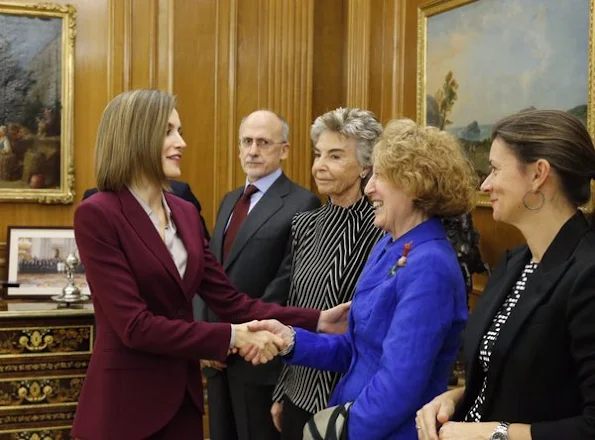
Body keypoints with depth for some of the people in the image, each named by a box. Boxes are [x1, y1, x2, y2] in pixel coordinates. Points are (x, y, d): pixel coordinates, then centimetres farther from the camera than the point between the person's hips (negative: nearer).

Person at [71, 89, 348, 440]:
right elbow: (135, 325, -21)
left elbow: (230, 300, 2)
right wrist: (230, 337, -22)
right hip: (125, 404, -7)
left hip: (182, 396, 7)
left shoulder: (185, 212, 6)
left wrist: (316, 320, -6)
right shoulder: (97, 215, -16)